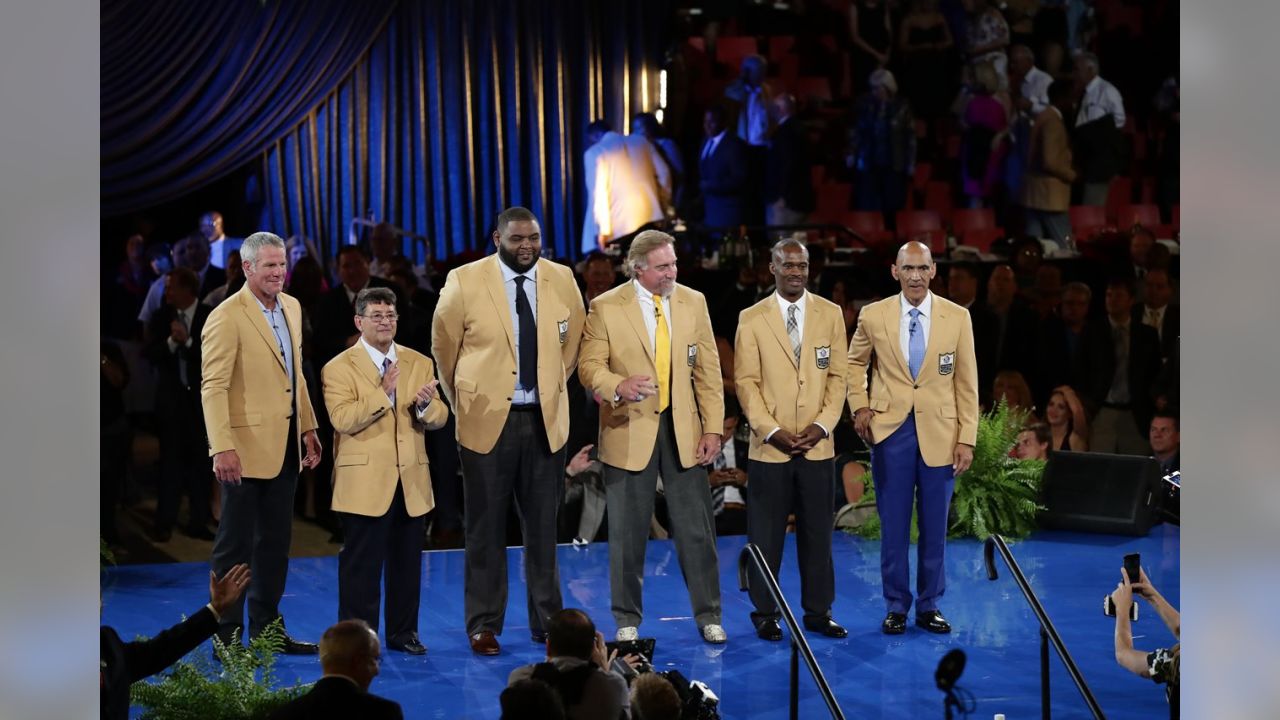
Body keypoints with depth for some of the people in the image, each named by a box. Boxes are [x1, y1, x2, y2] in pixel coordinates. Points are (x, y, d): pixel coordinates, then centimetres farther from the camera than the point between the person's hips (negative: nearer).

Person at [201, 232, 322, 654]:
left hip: (285, 447, 8)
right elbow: (213, 387, -17)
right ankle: (227, 636, 9)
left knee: (275, 544, 13)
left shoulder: (292, 308, 11)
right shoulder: (227, 318, -13)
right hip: (247, 449, -7)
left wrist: (308, 428, 15)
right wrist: (223, 448, -24)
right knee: (235, 545, 1)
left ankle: (267, 630, 22)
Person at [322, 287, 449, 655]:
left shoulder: (419, 363, 11)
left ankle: (403, 631, 21)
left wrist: (425, 405, -17)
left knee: (407, 561, 10)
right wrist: (383, 392, -23)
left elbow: (439, 418, 6)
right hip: (364, 482, -4)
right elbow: (342, 419, -16)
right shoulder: (339, 368, -3)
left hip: (411, 480, 4)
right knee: (362, 563, -1)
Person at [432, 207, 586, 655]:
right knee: (486, 528, 3)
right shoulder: (465, 282, -6)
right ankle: (484, 625, 11)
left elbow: (573, 340, 17)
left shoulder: (562, 280, 3)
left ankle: (546, 621, 17)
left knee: (543, 526, 8)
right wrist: (464, 401, 11)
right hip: (487, 420, -2)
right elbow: (444, 345, 5)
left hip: (545, 420, 2)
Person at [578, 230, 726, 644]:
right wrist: (618, 386, -28)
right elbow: (589, 366, -6)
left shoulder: (693, 302, 5)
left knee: (697, 528, 3)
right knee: (628, 533, 6)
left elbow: (708, 370, 7)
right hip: (629, 432, -2)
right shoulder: (606, 308, -5)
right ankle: (628, 620, 18)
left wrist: (712, 428, 1)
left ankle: (708, 617, 14)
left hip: (684, 430, 2)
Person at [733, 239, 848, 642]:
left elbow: (838, 375, 5)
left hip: (818, 446, 2)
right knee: (766, 536, 2)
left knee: (817, 532, 6)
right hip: (769, 447, -2)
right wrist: (773, 431, -11)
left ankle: (818, 612, 15)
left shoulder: (830, 315, 7)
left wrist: (823, 425, -7)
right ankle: (766, 615, 11)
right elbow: (746, 382, -2)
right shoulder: (752, 319, 2)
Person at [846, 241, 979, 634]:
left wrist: (967, 438, -3)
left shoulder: (957, 317, -1)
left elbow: (967, 382, 1)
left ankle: (929, 605, 19)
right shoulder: (873, 316, -1)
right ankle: (896, 606, 16)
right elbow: (855, 363, 16)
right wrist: (859, 407, 2)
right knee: (894, 526, 5)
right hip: (890, 431, 0)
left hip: (939, 433, 0)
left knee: (934, 527, 7)